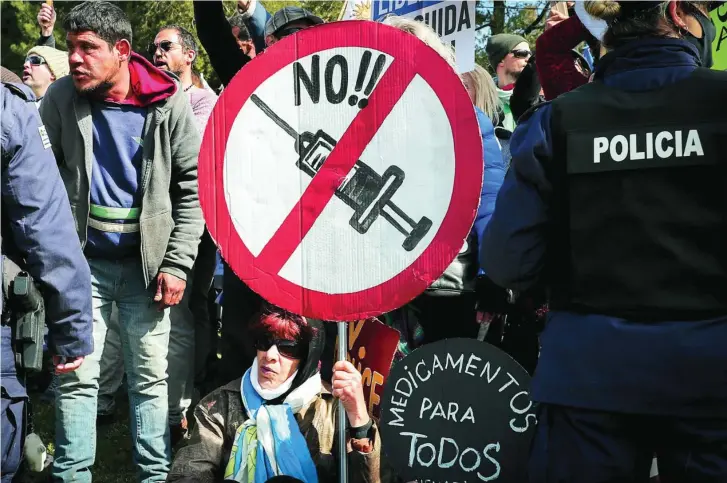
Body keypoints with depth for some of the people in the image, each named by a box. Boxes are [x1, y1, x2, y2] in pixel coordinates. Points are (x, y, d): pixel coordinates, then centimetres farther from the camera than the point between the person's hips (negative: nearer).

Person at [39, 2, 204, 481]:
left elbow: (192, 187, -3)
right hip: (84, 260, 1)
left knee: (151, 377, 7)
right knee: (77, 375, 1)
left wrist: (177, 263, -7)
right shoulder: (60, 99, -6)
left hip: (147, 261, 0)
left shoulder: (170, 104, -8)